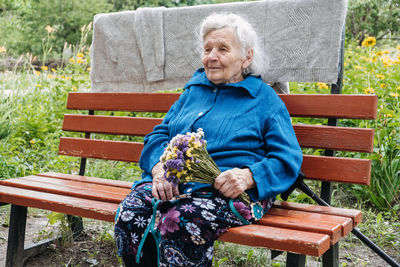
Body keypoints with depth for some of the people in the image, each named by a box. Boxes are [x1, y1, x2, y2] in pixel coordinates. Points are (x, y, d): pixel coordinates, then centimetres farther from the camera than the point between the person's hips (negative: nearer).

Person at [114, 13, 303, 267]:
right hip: (169, 182, 5)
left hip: (227, 191, -4)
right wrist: (160, 167, -4)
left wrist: (248, 176, -18)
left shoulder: (266, 99, 10)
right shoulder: (194, 89, 25)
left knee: (178, 223, -35)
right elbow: (159, 134, 20)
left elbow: (288, 159, 2)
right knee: (129, 217, -27)